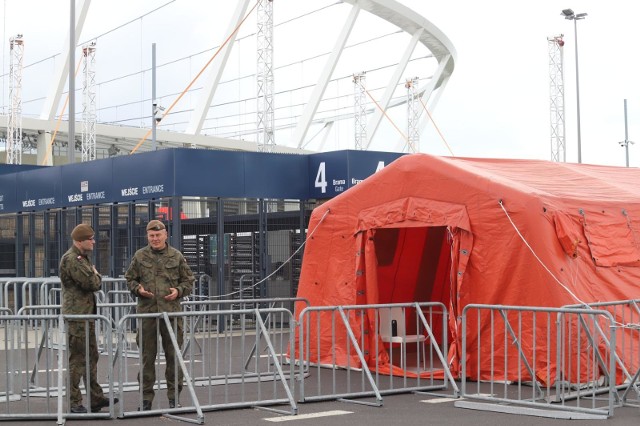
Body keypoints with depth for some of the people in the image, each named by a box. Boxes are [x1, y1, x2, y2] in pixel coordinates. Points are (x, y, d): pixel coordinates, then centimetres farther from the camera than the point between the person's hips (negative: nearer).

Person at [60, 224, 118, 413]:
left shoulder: (83, 257, 18)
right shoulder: (71, 259, -16)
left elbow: (96, 283, 21)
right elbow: (92, 283, -21)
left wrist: (95, 277, 0)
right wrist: (96, 275, -1)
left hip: (87, 314, 11)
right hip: (76, 315, -11)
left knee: (92, 357, 15)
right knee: (77, 359, -5)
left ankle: (96, 398, 24)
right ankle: (74, 402, 1)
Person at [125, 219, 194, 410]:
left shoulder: (176, 256, 6)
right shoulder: (140, 256, 6)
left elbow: (189, 280, 11)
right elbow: (130, 279, 14)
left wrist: (179, 291, -7)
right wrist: (138, 289, -6)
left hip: (171, 311, 0)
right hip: (147, 310, 0)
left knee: (173, 355, 4)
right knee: (147, 356, 5)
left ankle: (174, 396, 15)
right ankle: (146, 397, 14)